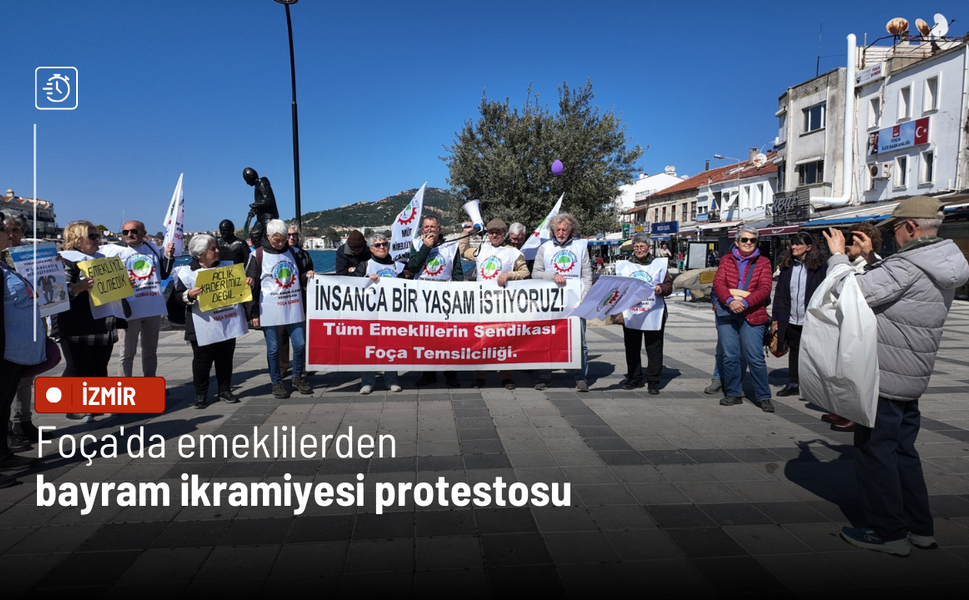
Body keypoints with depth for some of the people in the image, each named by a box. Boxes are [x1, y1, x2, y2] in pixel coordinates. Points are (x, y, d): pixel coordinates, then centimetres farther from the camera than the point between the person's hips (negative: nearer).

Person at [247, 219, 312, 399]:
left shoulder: (292, 253, 10)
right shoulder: (258, 256, -2)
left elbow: (300, 277, 20)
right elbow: (251, 285, -2)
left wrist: (307, 276, -5)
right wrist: (254, 313, -4)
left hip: (293, 308, 3)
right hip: (269, 310, -3)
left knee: (300, 344, 1)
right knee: (273, 348, 4)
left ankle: (297, 377, 22)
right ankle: (277, 382, 20)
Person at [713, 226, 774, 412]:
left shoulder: (763, 262, 6)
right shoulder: (726, 259, 11)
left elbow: (764, 288, -5)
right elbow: (718, 282, -1)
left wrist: (745, 302, -19)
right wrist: (730, 301, -18)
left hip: (752, 314, -2)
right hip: (727, 312, 2)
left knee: (756, 358, -4)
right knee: (730, 356, 5)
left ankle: (764, 397, 6)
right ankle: (733, 393, 17)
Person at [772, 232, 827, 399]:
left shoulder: (820, 267, -5)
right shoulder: (786, 266, 7)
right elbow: (780, 293, 7)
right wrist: (776, 316, 4)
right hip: (791, 319, 4)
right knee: (794, 351, 14)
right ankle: (793, 384, 23)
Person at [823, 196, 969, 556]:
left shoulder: (907, 268, -23)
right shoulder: (939, 269, 9)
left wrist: (838, 255, -13)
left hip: (884, 381, -10)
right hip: (911, 381, 10)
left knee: (874, 453, 2)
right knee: (902, 452, 19)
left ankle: (888, 533, 12)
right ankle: (920, 528, 29)